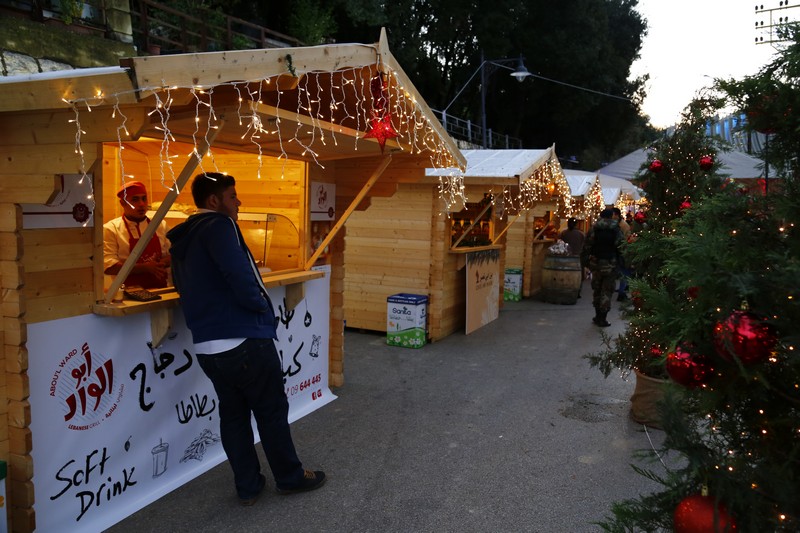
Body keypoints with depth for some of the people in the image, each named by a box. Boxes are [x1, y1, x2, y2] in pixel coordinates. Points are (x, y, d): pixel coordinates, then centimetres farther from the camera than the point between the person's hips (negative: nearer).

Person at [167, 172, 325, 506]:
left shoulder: (182, 240, 15)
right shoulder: (219, 226, -12)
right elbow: (240, 276, -25)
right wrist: (263, 307, -10)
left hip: (206, 347, 8)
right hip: (244, 340, -8)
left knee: (232, 415, 16)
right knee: (272, 411, 7)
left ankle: (248, 486, 25)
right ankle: (290, 478, 22)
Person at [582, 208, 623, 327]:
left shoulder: (593, 229, -1)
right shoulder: (616, 230, -5)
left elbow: (586, 247, -3)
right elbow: (621, 247, -9)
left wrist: (587, 261, 5)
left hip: (596, 263, 2)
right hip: (610, 265, -2)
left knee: (596, 290, 15)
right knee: (607, 291, 3)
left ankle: (598, 316, 22)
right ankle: (602, 318, 2)